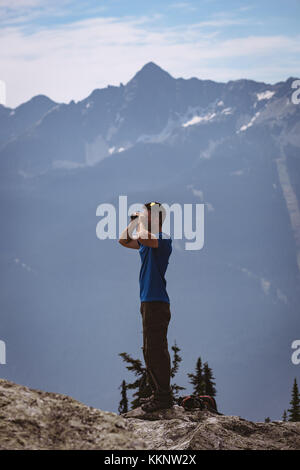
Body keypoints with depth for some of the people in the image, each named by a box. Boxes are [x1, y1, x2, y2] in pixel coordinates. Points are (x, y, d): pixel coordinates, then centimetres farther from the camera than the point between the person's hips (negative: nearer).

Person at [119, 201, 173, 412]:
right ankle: (158, 393, 21)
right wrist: (134, 221, 14)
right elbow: (124, 241, 26)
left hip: (157, 302, -10)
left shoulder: (164, 238, -12)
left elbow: (143, 237, -31)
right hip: (148, 301, 10)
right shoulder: (147, 240, 16)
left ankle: (164, 397, -3)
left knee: (156, 350, -8)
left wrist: (142, 221, -12)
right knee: (150, 350, 14)